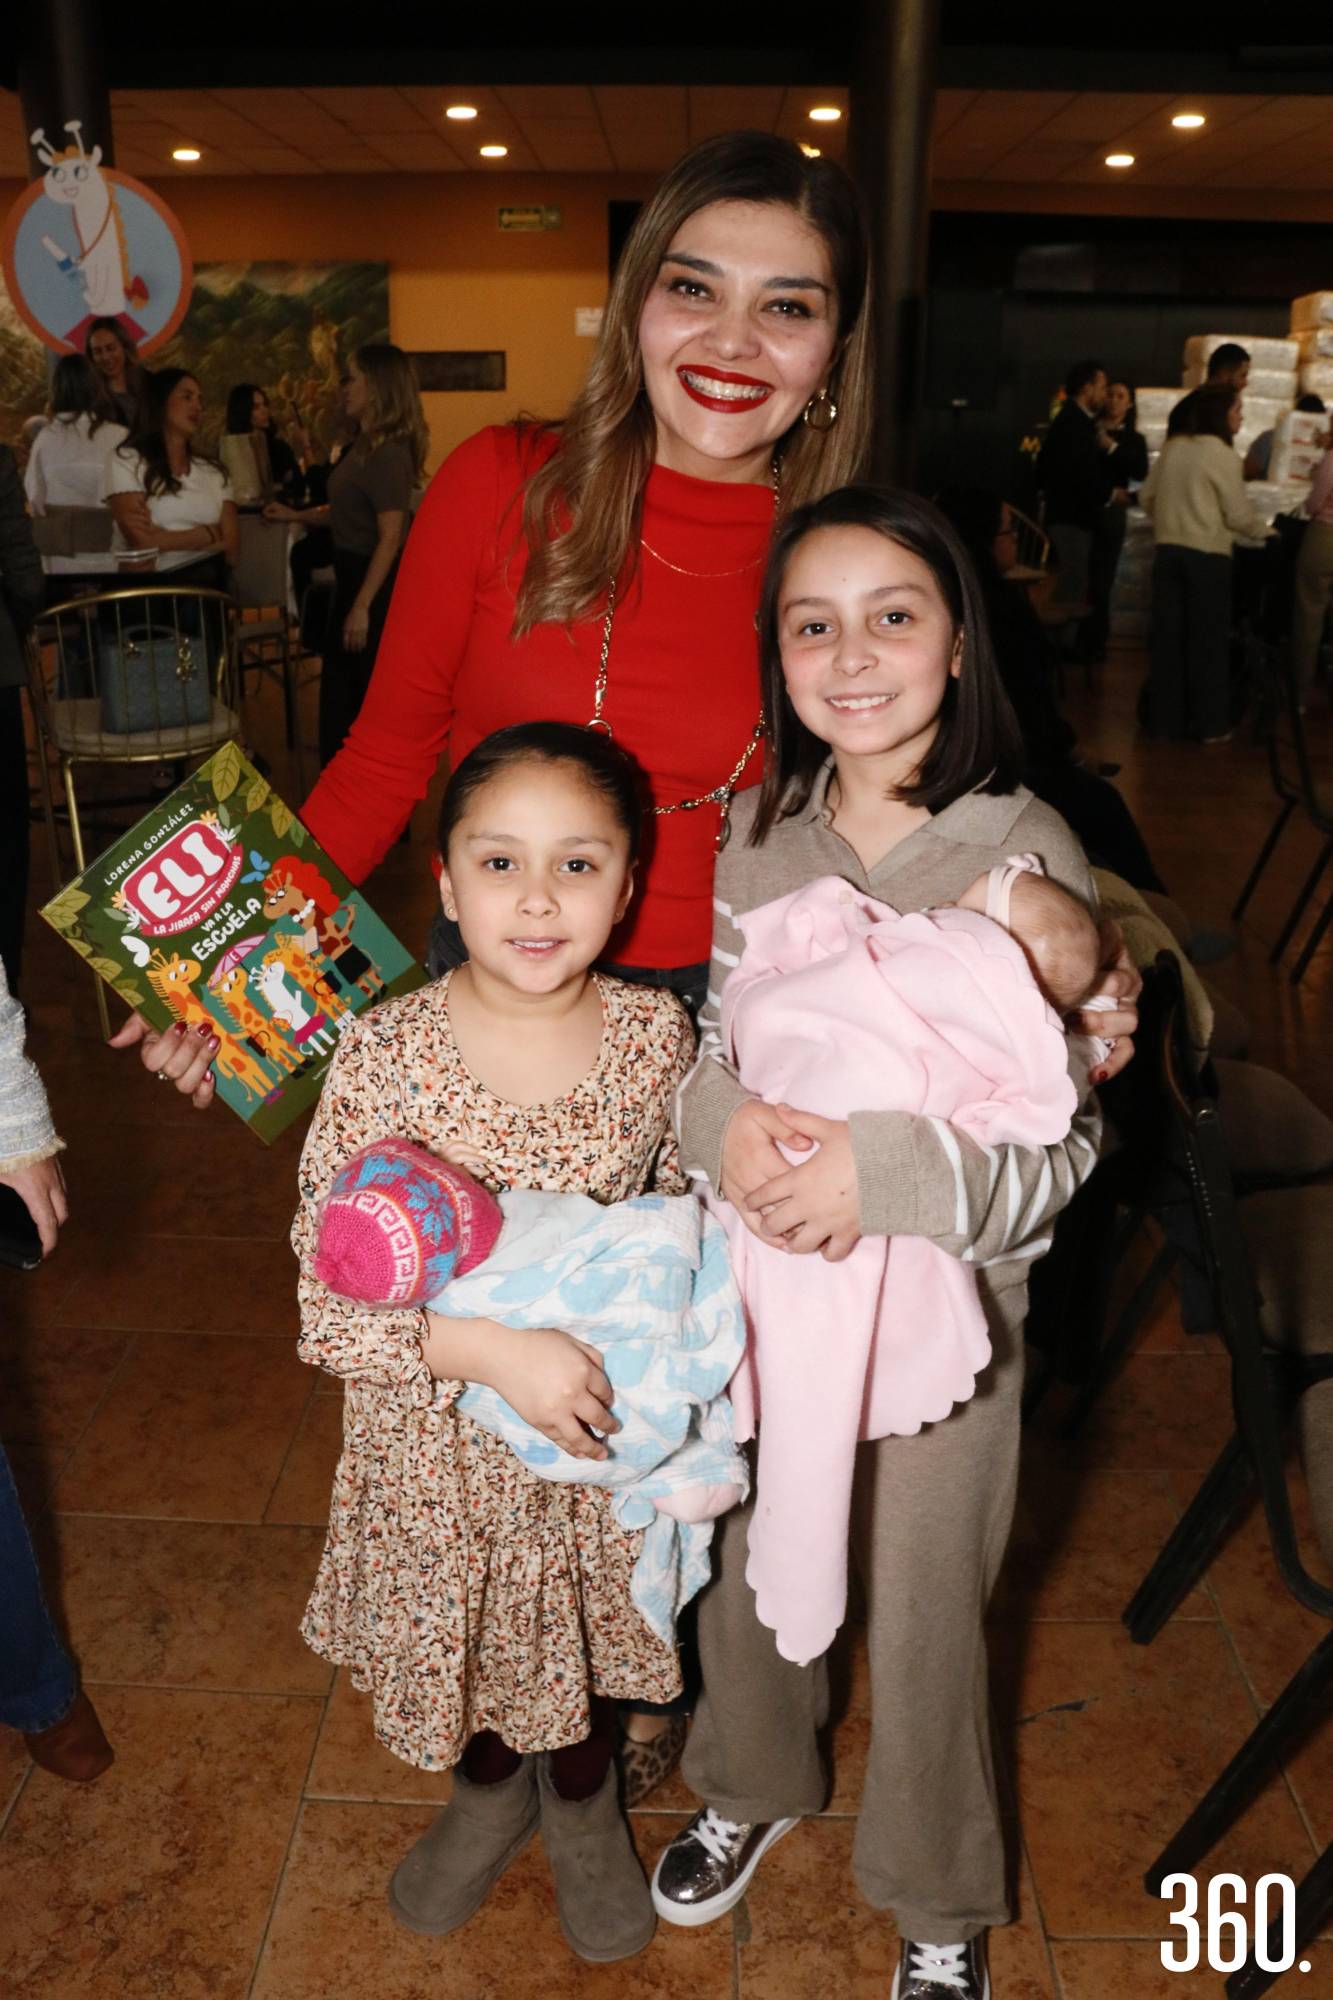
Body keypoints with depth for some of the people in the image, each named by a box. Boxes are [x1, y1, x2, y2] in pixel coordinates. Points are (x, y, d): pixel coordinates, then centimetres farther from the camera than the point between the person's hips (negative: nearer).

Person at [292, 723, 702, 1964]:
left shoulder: (657, 1038, -15)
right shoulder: (382, 1056, -22)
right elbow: (326, 1304, -20)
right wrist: (494, 1350, -30)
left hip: (606, 1438, 1)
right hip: (438, 1446, -1)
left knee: (581, 1640, 25)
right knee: (462, 1639, 25)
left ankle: (581, 1803, 58)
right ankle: (490, 1789, 60)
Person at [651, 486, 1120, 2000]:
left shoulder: (1026, 855, -16)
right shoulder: (762, 829, -4)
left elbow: (1065, 1138, -15)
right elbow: (715, 1039, 4)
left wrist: (889, 1166, -31)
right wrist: (726, 1122, -18)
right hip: (763, 1274, 4)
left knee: (922, 1607, 15)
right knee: (752, 1562, 23)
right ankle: (755, 1784, 55)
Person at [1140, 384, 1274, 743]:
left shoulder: (1172, 448, 7)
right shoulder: (1220, 452, -11)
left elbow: (1147, 499, 14)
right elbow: (1239, 514, -10)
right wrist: (1268, 532, 7)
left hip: (1167, 551, 5)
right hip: (1207, 556, -5)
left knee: (1168, 637, 9)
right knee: (1208, 641, 3)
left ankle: (1166, 720, 14)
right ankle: (1210, 725, 8)